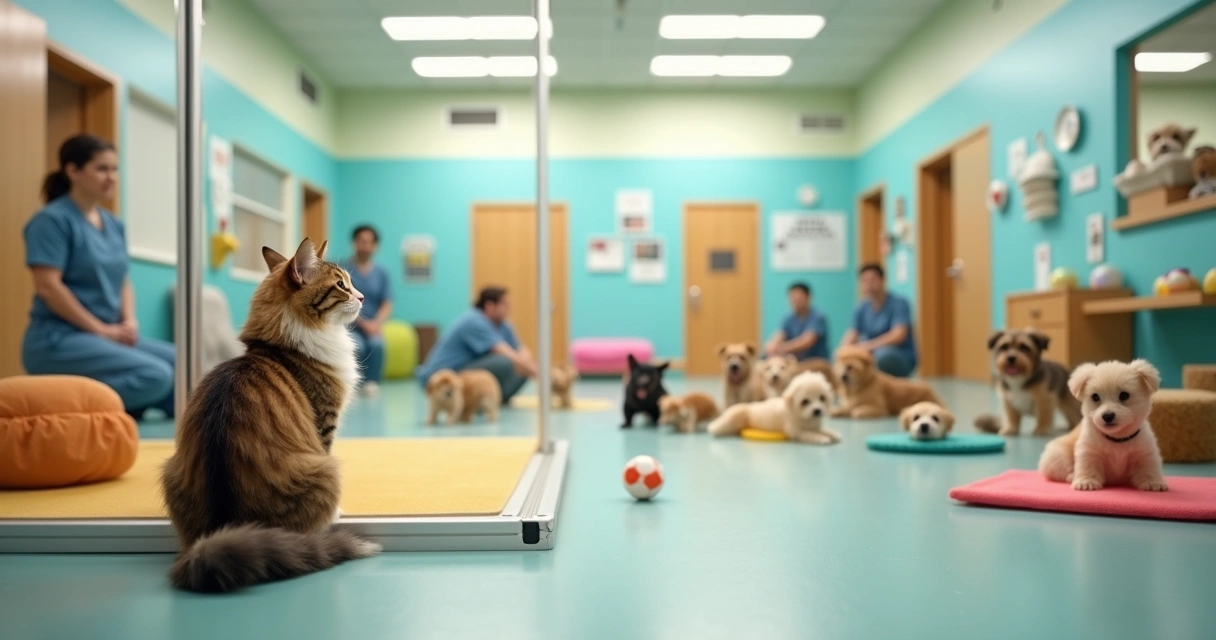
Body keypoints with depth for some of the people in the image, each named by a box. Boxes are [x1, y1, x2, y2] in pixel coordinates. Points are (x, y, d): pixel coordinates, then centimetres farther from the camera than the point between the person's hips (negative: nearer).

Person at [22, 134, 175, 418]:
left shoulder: (114, 225, 14)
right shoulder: (52, 219, -8)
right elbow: (48, 286, -16)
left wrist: (129, 322, -2)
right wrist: (102, 329, -16)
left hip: (109, 336, 8)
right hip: (58, 338, -8)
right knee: (156, 376, -27)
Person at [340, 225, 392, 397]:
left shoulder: (382, 273, 9)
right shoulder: (342, 269, 0)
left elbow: (387, 305, 5)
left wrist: (376, 323, -15)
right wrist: (362, 322, -17)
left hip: (372, 326, 2)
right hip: (348, 326, -2)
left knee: (376, 344, -31)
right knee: (357, 346, -33)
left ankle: (371, 383, -18)